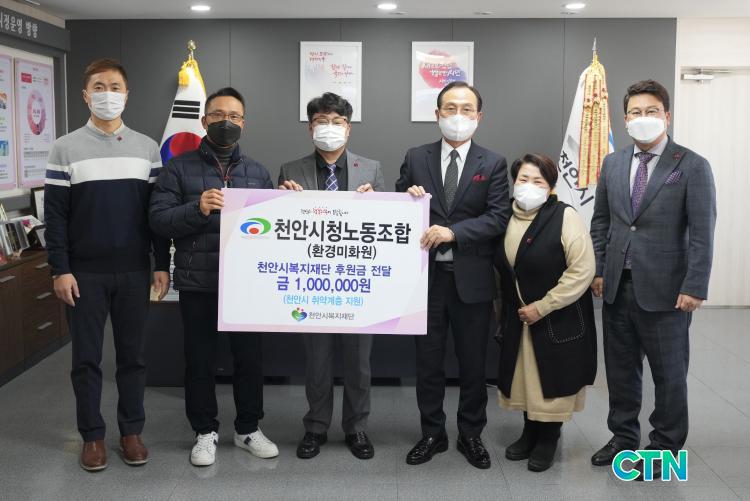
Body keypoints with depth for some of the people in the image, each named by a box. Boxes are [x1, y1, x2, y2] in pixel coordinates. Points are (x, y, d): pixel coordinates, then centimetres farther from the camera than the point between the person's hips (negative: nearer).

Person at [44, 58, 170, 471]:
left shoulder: (147, 147, 6)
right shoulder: (66, 148, 0)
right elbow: (55, 214, -2)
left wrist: (162, 264, 3)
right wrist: (60, 270, -8)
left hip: (134, 272, 2)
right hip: (85, 273, -1)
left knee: (133, 354, 8)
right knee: (86, 357, 6)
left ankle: (131, 431, 20)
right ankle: (92, 435, 18)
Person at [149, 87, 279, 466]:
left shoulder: (258, 172, 11)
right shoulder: (179, 168, 1)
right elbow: (158, 220, -7)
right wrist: (197, 209, -22)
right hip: (197, 283, -2)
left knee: (250, 358, 9)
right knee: (200, 360, 8)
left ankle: (248, 429, 26)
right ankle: (205, 432, 24)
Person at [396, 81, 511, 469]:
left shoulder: (493, 164, 1)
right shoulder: (415, 158, 5)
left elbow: (499, 217, -10)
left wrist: (452, 232, -21)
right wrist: (408, 198, -15)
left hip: (471, 277, -1)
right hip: (427, 275, 1)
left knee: (473, 362, 10)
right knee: (428, 360, 11)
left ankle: (471, 435, 27)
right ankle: (432, 434, 27)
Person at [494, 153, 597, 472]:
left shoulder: (565, 217, -16)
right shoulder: (506, 219, 1)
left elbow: (582, 271, -21)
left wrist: (542, 306, -19)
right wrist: (505, 310, 11)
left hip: (559, 319, -5)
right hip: (519, 317, 5)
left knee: (552, 379, 5)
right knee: (526, 377, 14)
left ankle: (548, 440, 24)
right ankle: (530, 433, 33)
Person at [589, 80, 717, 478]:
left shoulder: (692, 166, -6)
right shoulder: (613, 164, 8)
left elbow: (702, 233, -10)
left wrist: (694, 288, -15)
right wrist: (598, 269, 6)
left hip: (664, 290, -4)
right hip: (616, 286, 5)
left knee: (669, 372, 8)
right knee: (620, 367, 14)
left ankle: (665, 446, 23)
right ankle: (623, 436, 30)